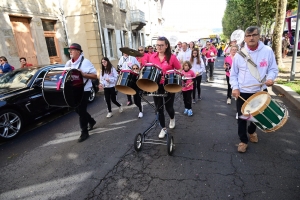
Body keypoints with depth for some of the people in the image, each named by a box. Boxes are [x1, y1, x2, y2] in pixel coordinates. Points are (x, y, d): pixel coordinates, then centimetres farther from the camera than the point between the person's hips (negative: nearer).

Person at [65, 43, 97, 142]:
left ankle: (84, 132, 12)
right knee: (78, 109, 15)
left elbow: (95, 76, -13)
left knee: (81, 110, -3)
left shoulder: (85, 62, -11)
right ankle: (91, 121, 40)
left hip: (84, 90, -7)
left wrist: (83, 74, -25)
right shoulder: (68, 63, 8)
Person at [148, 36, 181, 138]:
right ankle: (163, 128, 28)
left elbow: (179, 70, -2)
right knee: (159, 108, 9)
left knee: (168, 107, 9)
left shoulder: (172, 57, -10)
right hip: (156, 85, 3)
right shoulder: (152, 57, 1)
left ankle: (172, 118, 46)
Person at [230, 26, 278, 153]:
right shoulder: (239, 54, -5)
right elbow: (233, 74, 1)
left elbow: (273, 69, 3)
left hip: (260, 91, 1)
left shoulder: (268, 51, -5)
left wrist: (270, 78, -18)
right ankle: (243, 140, 23)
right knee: (242, 117, 4)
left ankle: (252, 131, 49)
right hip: (242, 92, -1)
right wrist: (235, 88, -12)